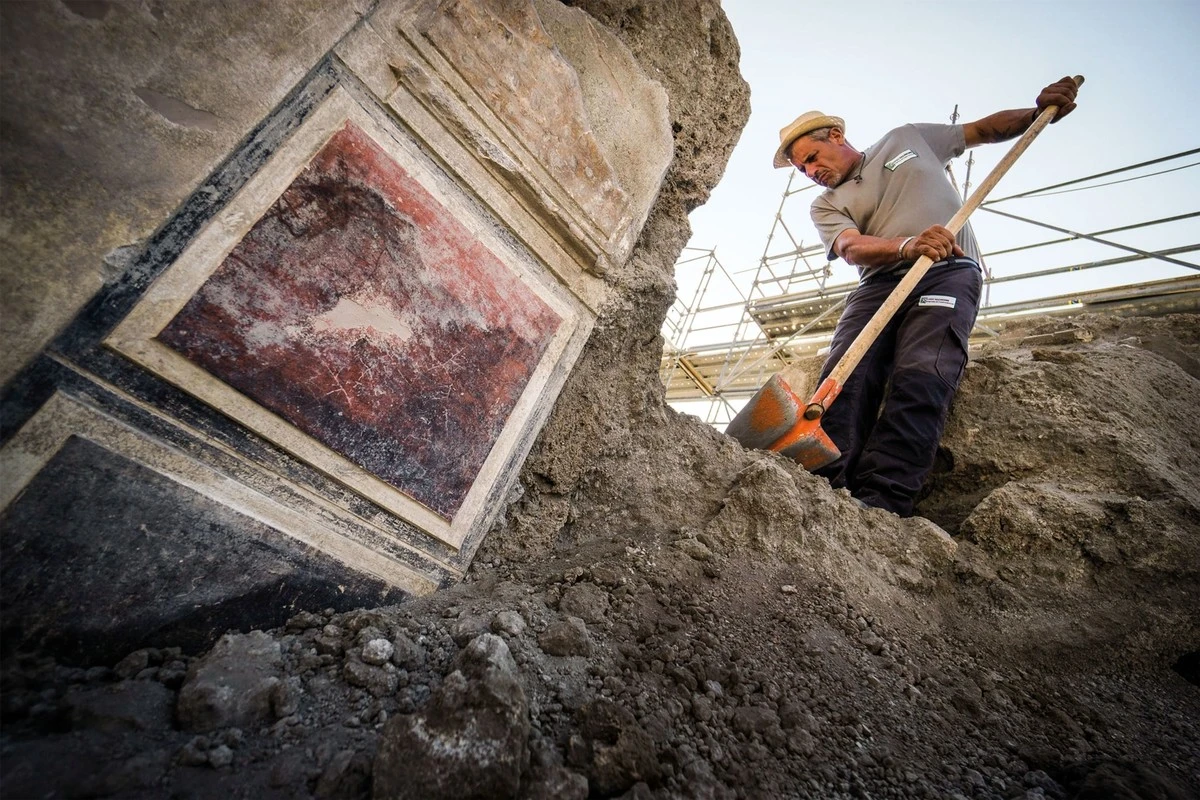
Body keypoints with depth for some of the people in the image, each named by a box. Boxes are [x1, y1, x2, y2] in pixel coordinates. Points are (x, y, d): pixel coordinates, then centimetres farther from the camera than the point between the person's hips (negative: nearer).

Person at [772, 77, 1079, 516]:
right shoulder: (825, 206, 15)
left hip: (949, 273, -1)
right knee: (844, 377, -24)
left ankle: (879, 504, -34)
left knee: (920, 380, -25)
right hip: (879, 282, 2)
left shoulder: (906, 139, 22)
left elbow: (984, 129, 32)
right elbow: (852, 248, -5)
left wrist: (1039, 112, 12)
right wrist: (908, 246, -24)